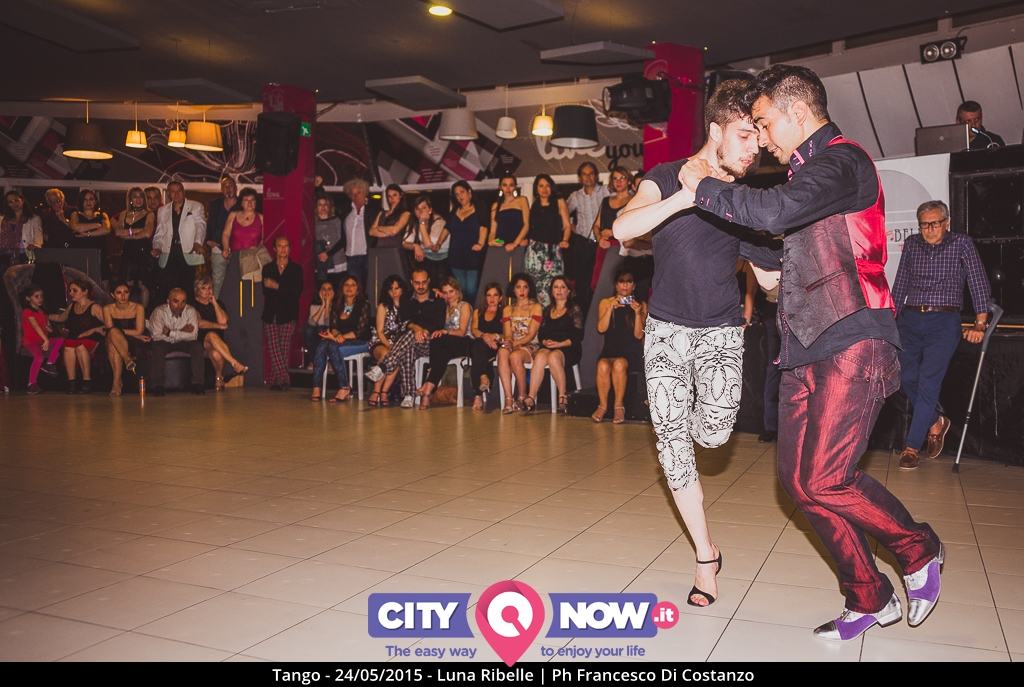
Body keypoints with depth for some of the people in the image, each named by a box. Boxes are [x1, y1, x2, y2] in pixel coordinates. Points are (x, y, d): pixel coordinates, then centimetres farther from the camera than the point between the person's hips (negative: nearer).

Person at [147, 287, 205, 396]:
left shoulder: (191, 311, -14)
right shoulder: (159, 311, -19)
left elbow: (193, 335, -23)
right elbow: (157, 336, -28)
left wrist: (170, 332, -25)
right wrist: (181, 332, -25)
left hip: (183, 343, 2)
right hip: (164, 343, -2)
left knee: (197, 345, -26)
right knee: (156, 347, -33)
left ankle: (197, 383, -20)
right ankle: (157, 386, -22)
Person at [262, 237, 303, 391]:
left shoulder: (296, 269, 9)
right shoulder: (267, 268, 15)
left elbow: (297, 291, -5)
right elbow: (265, 290, 2)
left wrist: (277, 287, -9)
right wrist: (286, 292, -7)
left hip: (288, 316, -1)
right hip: (270, 315, 2)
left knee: (283, 350, -5)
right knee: (273, 349, -8)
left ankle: (274, 381, 2)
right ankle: (284, 379, -6)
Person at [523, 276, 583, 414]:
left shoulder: (574, 309, 8)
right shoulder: (547, 310, 23)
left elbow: (578, 335, -2)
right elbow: (540, 333, 18)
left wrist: (560, 344, -14)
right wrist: (545, 342, -5)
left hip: (569, 349, -3)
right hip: (547, 347, 3)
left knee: (553, 356, -37)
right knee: (540, 356, -32)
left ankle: (563, 397, -33)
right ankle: (531, 398, -41)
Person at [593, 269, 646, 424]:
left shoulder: (641, 306, 9)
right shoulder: (606, 302, 13)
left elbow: (639, 335, 0)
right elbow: (601, 329, -2)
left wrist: (637, 313, -11)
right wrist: (611, 308, -10)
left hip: (631, 351, -1)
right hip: (610, 349, 1)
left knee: (619, 364, -34)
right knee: (603, 366, -33)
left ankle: (619, 406, -22)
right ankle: (602, 405, -19)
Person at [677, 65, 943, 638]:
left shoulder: (842, 161, -8)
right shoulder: (813, 171, 23)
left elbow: (773, 212, -25)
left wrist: (704, 187, -11)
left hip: (853, 343, -10)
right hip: (808, 349, 10)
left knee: (824, 479, -16)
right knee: (798, 479, 4)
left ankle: (919, 551, 12)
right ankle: (869, 600, 17)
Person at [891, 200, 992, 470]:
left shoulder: (961, 243, 1)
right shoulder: (911, 244, 10)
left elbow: (979, 282, -3)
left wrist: (980, 323, -12)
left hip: (943, 322, -4)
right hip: (910, 320, 4)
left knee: (928, 382, -10)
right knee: (906, 377, -1)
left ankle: (912, 446, -4)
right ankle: (936, 423, 25)